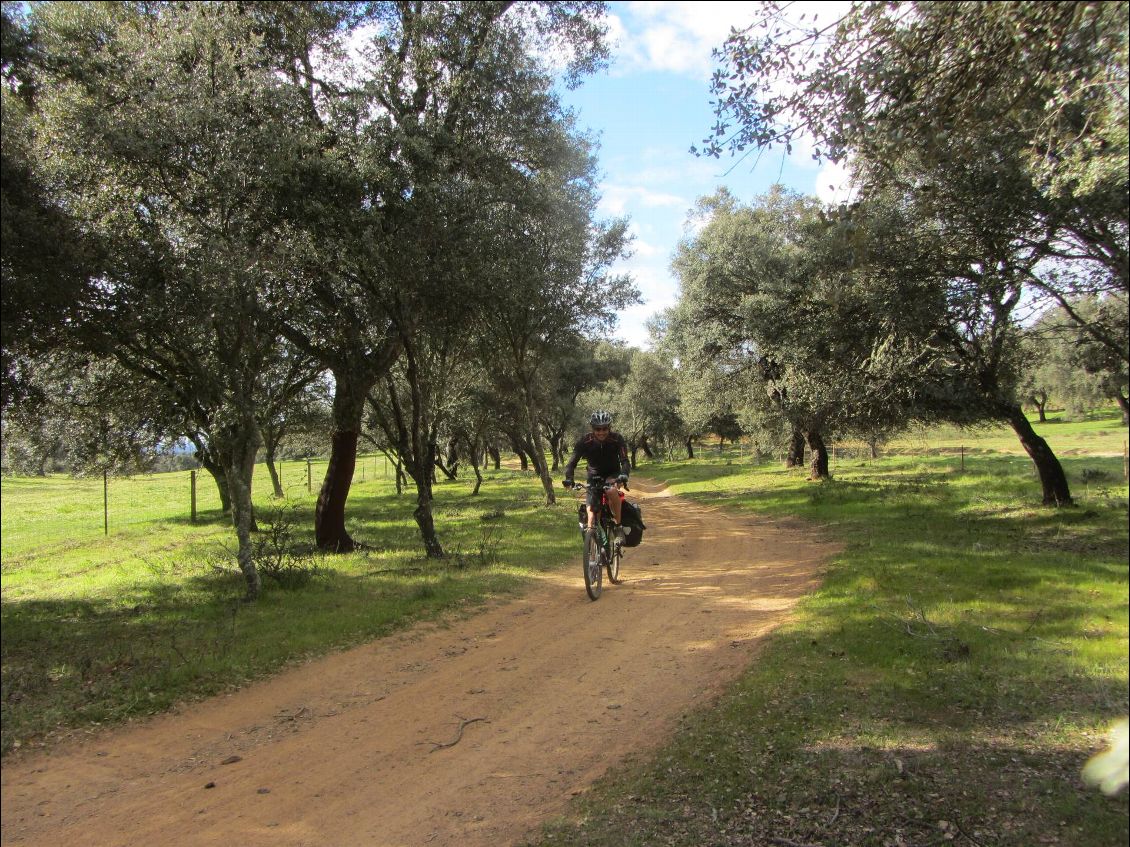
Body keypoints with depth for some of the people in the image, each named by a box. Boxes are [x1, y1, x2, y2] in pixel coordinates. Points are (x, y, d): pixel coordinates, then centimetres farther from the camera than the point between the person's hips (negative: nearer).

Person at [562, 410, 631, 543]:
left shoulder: (617, 439, -21)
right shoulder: (584, 441, -19)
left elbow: (624, 461, -29)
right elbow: (572, 462, -20)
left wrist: (623, 476, -50)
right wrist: (568, 479, -39)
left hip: (612, 475, -2)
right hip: (594, 476, 2)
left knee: (612, 490, -35)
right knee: (591, 510, -12)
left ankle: (618, 527, -23)